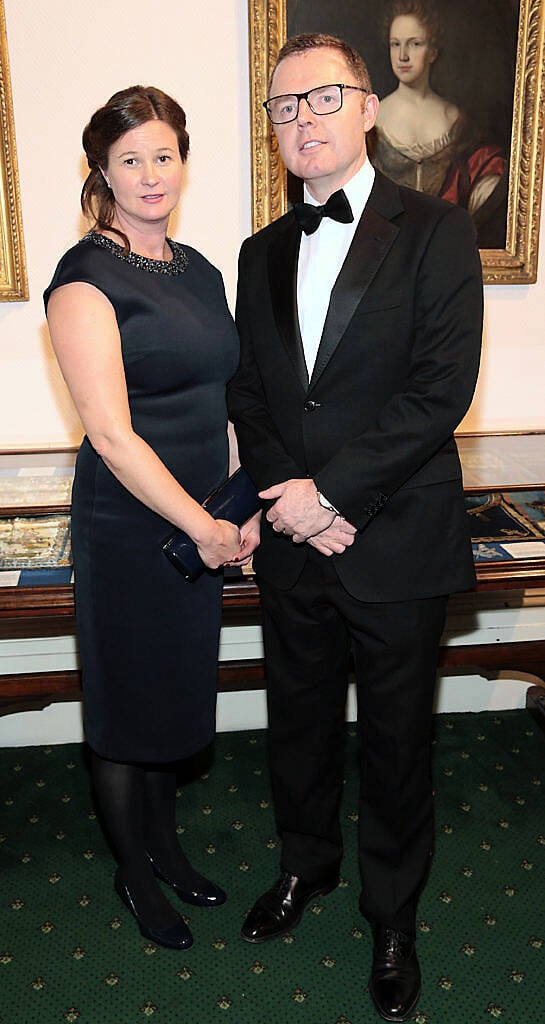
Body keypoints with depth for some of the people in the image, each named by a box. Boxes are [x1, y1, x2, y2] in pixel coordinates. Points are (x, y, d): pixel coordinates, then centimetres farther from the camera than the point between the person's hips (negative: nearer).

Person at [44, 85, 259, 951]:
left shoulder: (198, 270, 9)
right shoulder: (85, 277, -13)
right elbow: (111, 433, -19)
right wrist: (202, 526, -16)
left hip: (200, 523, 7)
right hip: (127, 528, -7)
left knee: (179, 693, 20)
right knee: (128, 704, 11)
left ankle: (165, 845, 42)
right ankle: (133, 871, 35)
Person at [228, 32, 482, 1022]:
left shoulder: (435, 231, -5)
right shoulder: (263, 253, 10)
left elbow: (442, 390, -15)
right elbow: (246, 392, 8)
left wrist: (330, 489, -17)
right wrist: (289, 494, -8)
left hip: (396, 545, -4)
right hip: (293, 542, 5)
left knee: (395, 744, 12)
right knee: (298, 720, 20)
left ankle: (392, 915, 36)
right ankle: (306, 862, 47)